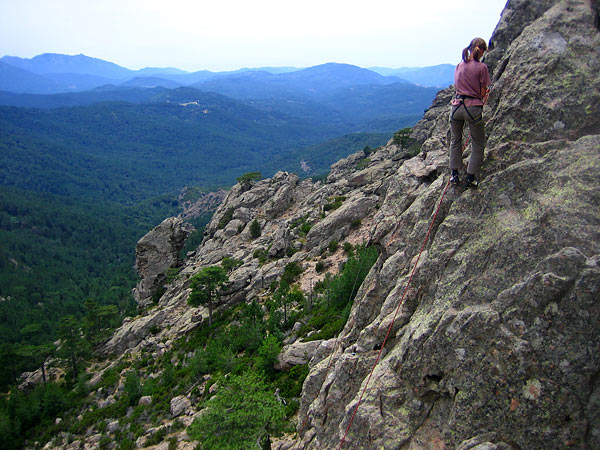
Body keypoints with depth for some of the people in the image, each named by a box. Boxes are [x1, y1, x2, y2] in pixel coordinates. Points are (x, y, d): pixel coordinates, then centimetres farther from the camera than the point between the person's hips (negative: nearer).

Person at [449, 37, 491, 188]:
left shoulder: (459, 66, 6)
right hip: (473, 108, -4)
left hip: (457, 106, 4)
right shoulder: (481, 67, -8)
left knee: (455, 140, 20)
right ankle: (471, 178, 10)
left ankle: (454, 174, 21)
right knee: (478, 144, 11)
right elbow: (483, 93, -4)